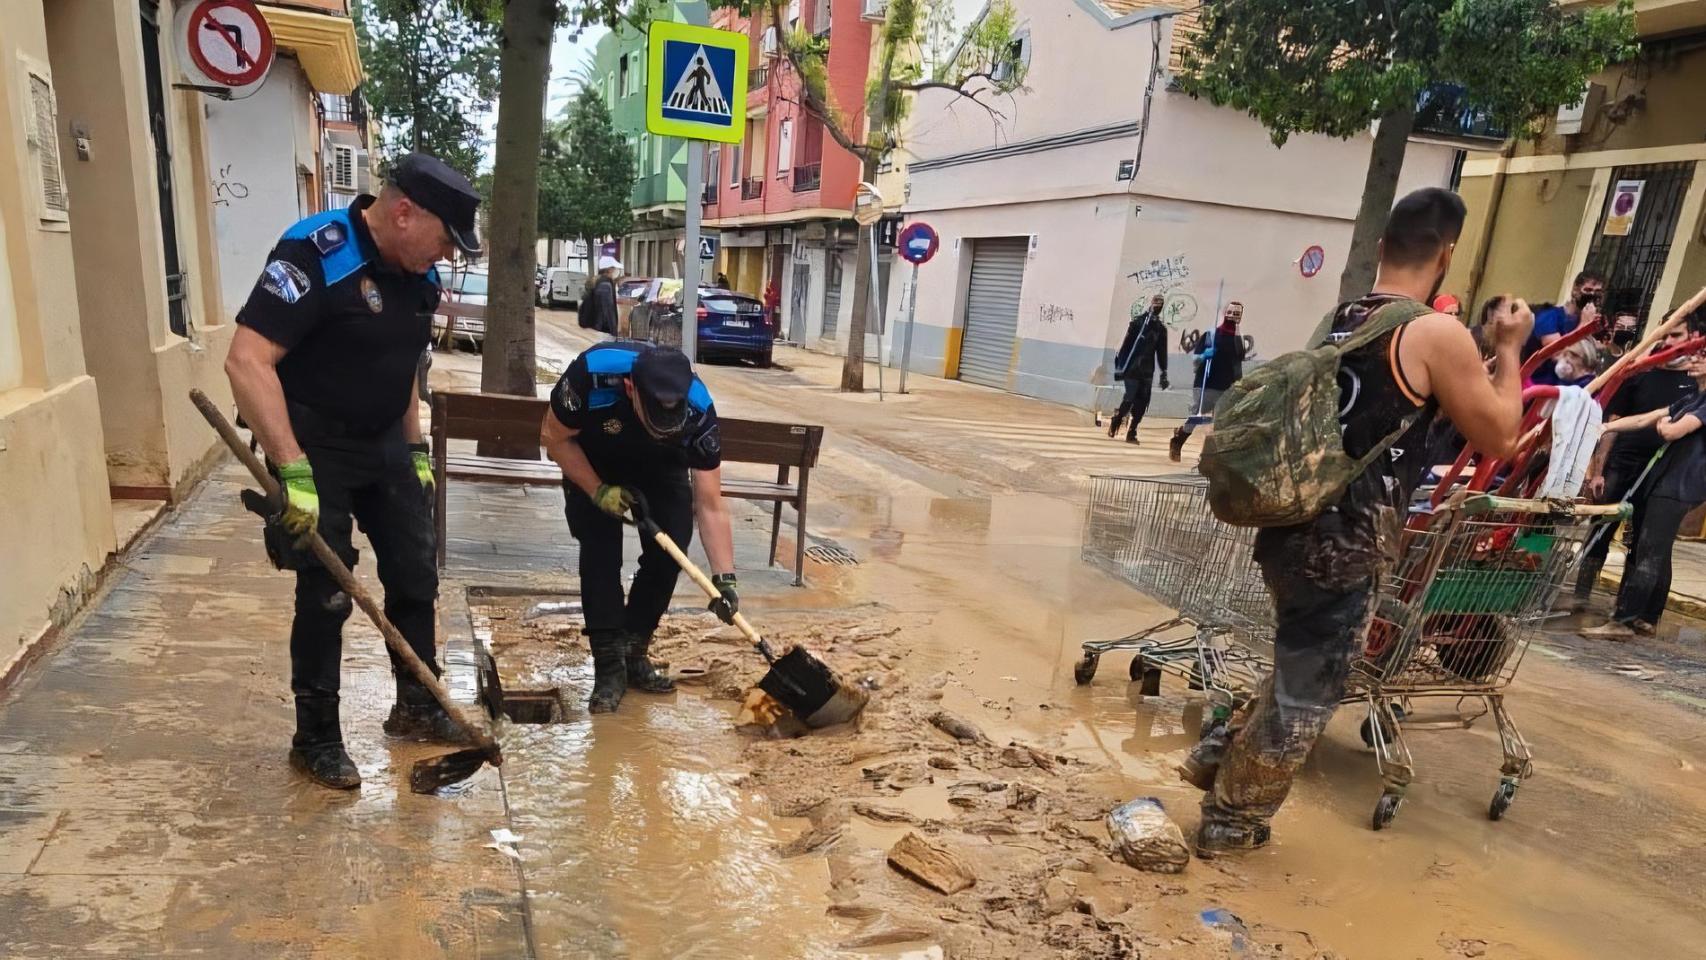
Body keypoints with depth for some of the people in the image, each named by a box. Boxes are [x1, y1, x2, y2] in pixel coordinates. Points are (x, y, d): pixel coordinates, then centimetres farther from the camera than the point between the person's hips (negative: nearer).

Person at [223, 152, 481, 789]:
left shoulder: (419, 275, 2)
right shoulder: (315, 254, -22)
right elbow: (247, 363, -28)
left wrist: (416, 449, 15)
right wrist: (295, 470, -33)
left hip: (386, 444, 7)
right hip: (316, 449, -7)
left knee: (416, 577, 11)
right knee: (326, 596, -1)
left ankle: (416, 706, 29)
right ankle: (316, 737, 18)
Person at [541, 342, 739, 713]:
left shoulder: (698, 411, -36)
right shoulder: (593, 373, -40)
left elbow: (710, 505, -30)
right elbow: (554, 437, -20)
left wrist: (724, 578, -36)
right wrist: (598, 491, -27)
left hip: (659, 467, 1)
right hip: (593, 463, -1)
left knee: (670, 550, -10)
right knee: (600, 551, -15)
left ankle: (633, 652, 9)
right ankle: (609, 663, -5)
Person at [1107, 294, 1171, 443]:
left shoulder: (1161, 328, 13)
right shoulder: (1138, 321, -2)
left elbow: (1162, 352, 18)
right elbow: (1126, 343, -6)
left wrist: (1163, 373, 14)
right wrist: (1120, 365, -11)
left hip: (1147, 370, 5)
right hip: (1132, 368, -5)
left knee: (1142, 403, -2)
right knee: (1130, 398, -11)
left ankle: (1131, 432, 4)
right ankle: (1114, 424, 10)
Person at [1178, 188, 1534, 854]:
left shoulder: (1339, 321, 10)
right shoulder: (1437, 334, -12)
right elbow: (1500, 438, -3)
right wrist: (1508, 350, 8)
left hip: (1293, 527, 7)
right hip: (1343, 545, -7)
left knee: (1300, 671, 26)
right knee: (1307, 692, 9)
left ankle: (1217, 758, 34)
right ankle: (1230, 820, 21)